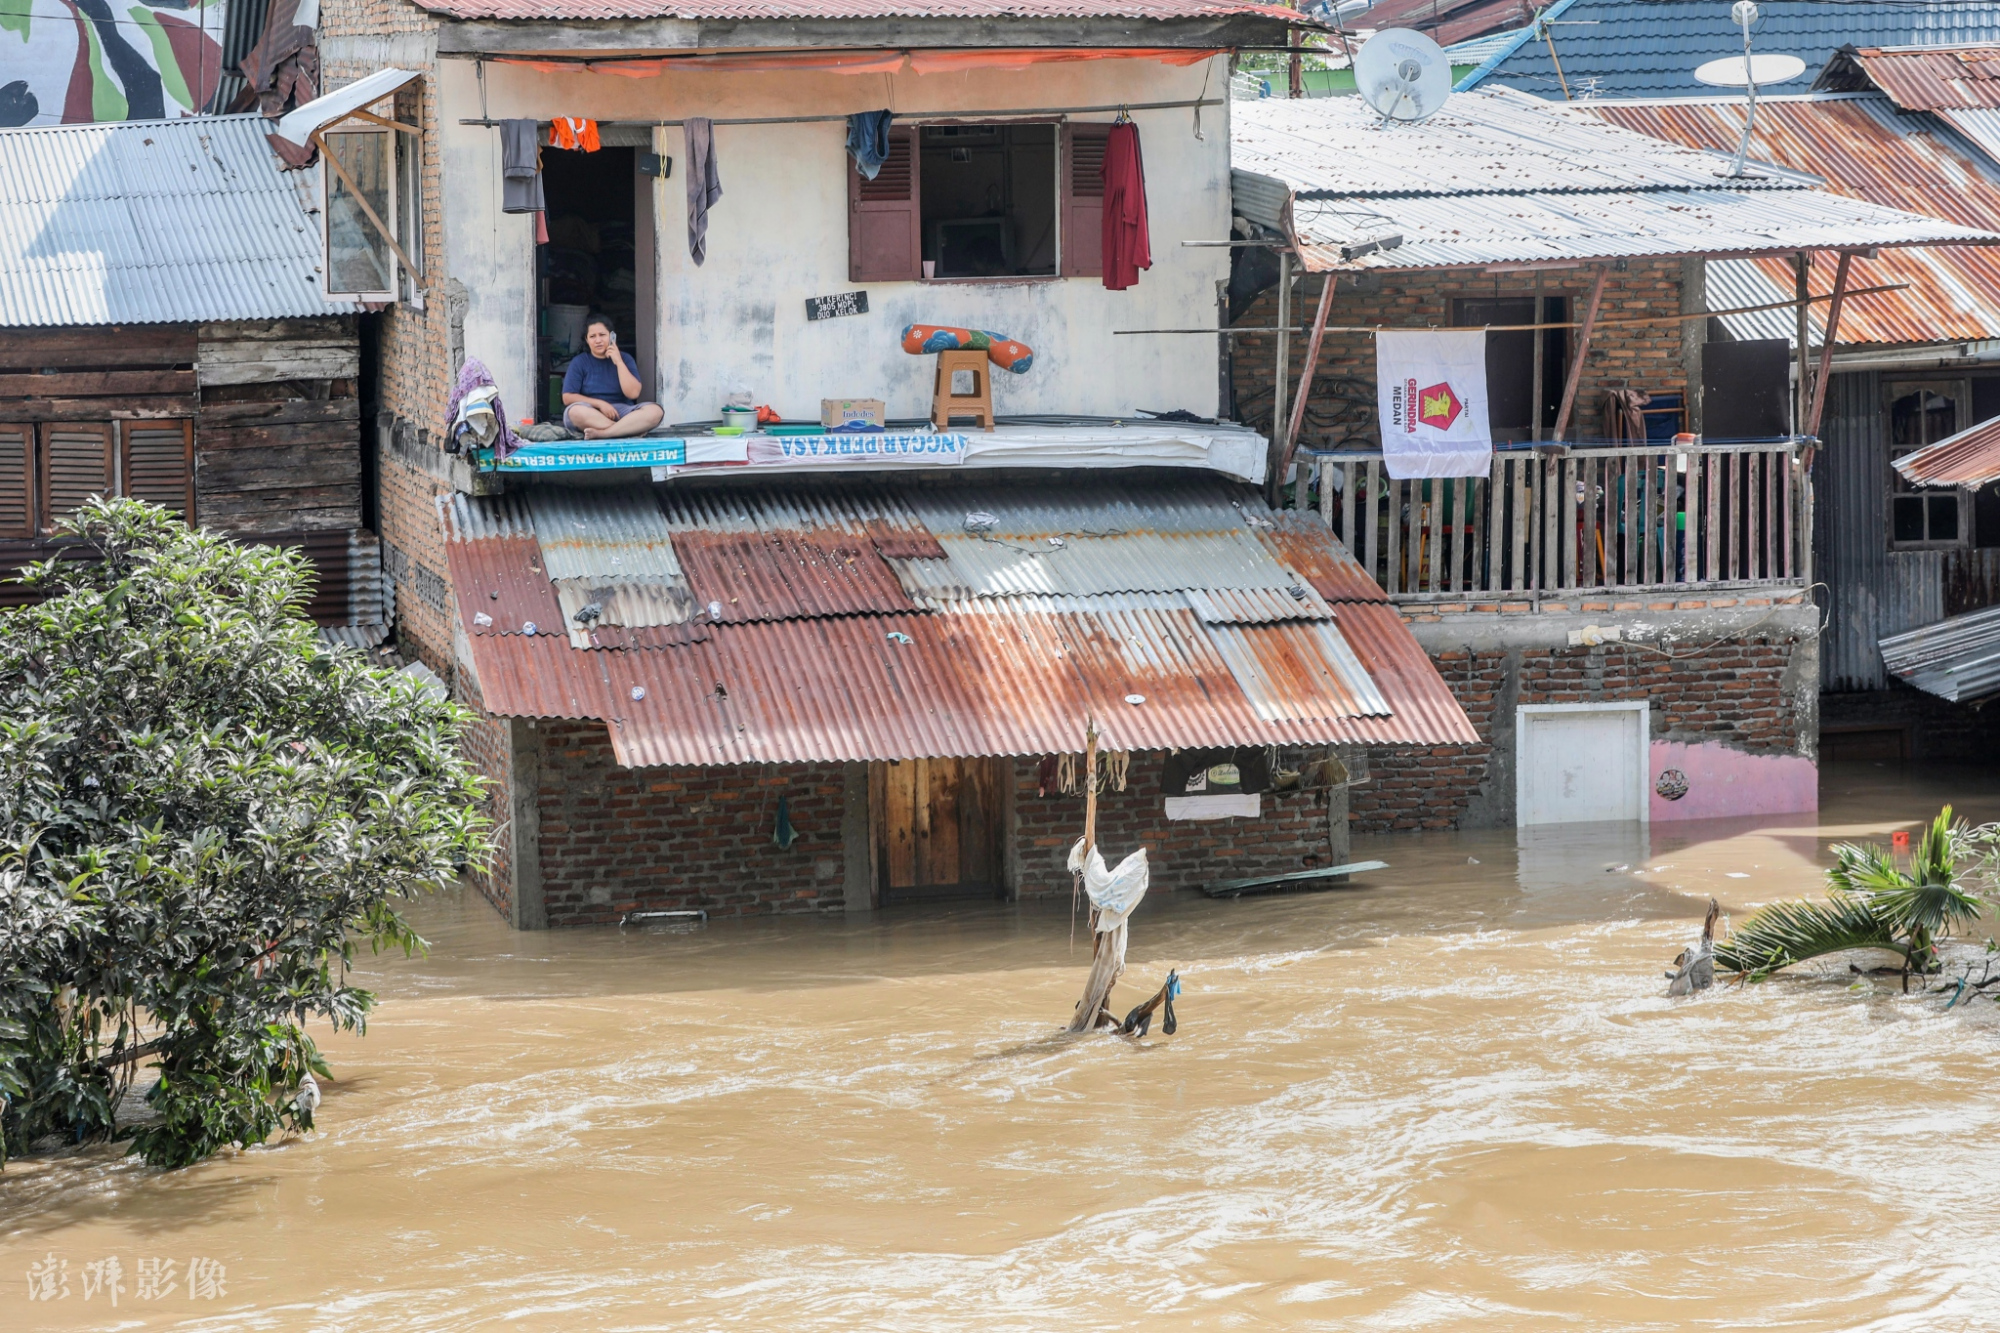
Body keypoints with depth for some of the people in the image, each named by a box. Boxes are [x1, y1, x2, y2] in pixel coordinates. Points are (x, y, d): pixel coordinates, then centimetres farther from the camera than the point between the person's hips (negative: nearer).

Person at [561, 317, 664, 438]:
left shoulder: (625, 359, 9)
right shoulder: (579, 363, 6)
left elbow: (633, 393, -4)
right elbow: (568, 397, -3)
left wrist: (619, 362, -8)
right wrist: (600, 403, -13)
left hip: (621, 412, 2)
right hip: (591, 415, -2)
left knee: (655, 411, -28)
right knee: (575, 411, -38)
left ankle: (600, 433, -38)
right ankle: (632, 429, -35)